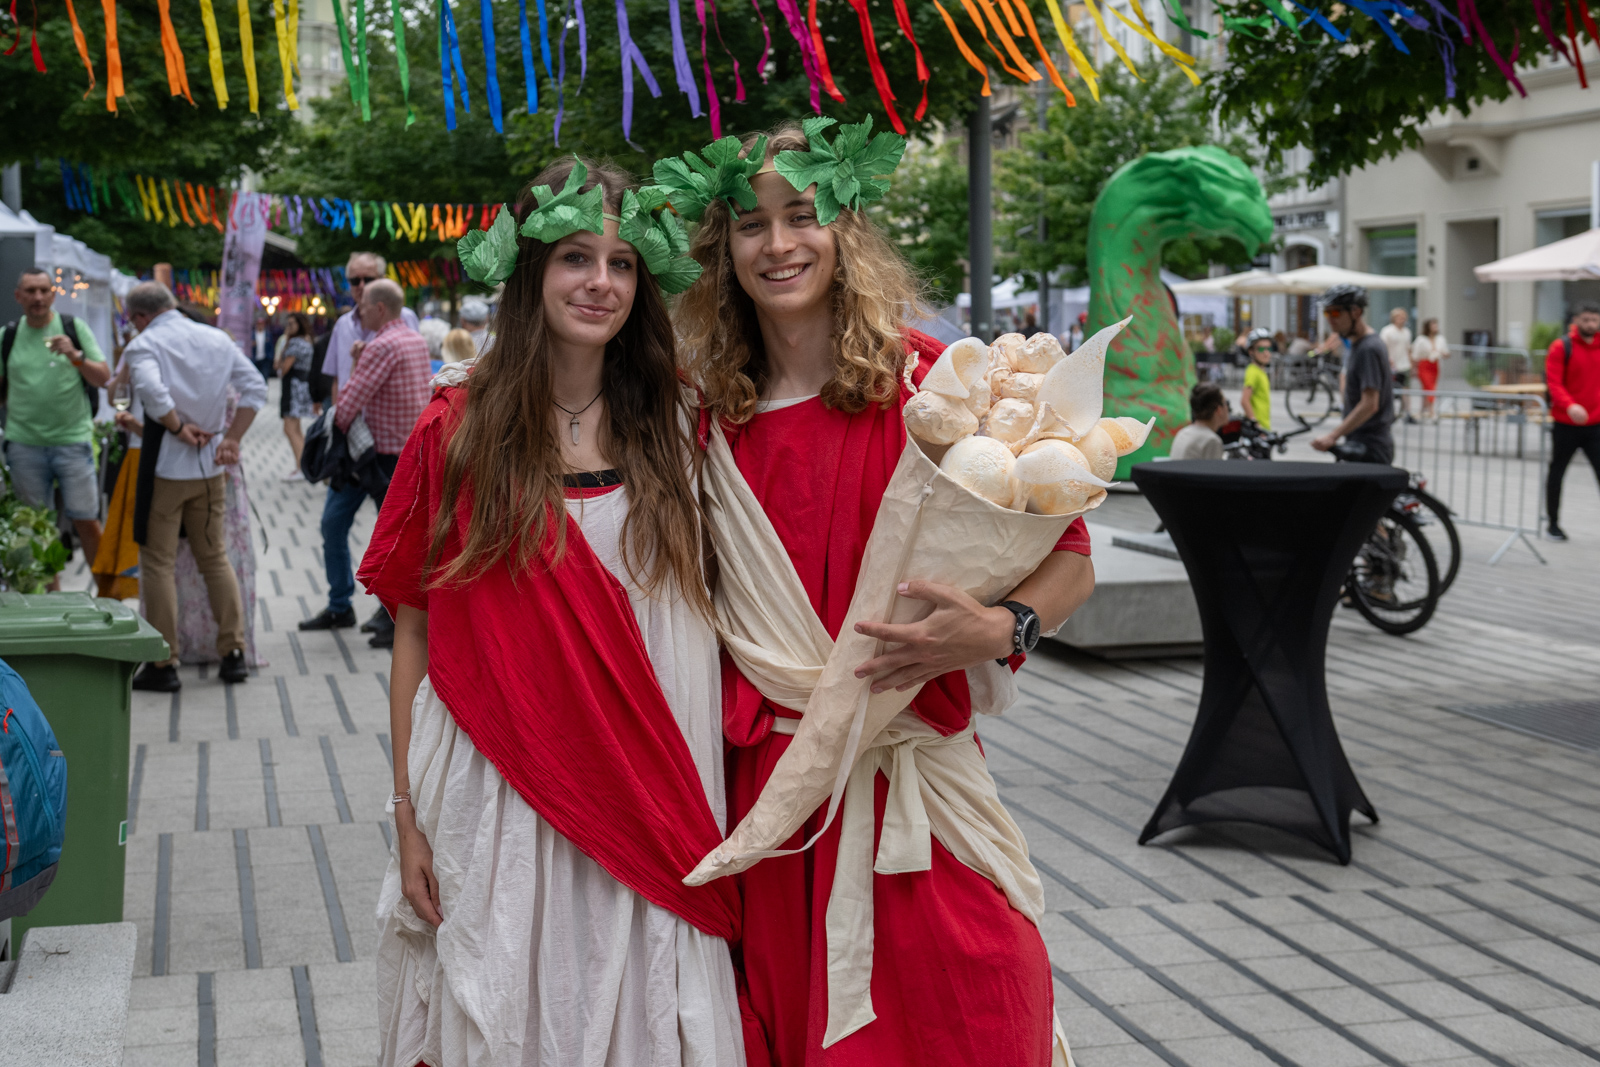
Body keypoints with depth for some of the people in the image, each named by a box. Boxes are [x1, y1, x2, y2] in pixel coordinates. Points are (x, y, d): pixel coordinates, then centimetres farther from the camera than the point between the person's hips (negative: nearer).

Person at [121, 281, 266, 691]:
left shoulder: (143, 345, -9)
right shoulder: (218, 339, 7)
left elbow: (152, 390, -28)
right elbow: (255, 387, 3)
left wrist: (178, 428, -14)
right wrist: (231, 438, 0)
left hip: (165, 467, -5)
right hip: (211, 466, 5)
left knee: (158, 563, 3)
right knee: (215, 557, 15)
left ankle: (164, 664, 4)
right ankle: (233, 653, 13)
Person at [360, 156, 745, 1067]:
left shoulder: (675, 425, 4)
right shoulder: (458, 430, -1)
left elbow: (705, 608, 8)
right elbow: (415, 628, 0)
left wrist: (698, 805, 0)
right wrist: (409, 813, -3)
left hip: (645, 803, 2)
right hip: (497, 796, -1)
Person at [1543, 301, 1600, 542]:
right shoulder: (1561, 347, -7)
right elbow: (1554, 383, -15)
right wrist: (1569, 406, -32)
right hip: (1565, 424, -3)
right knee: (1556, 472, 9)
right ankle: (1553, 524, 22)